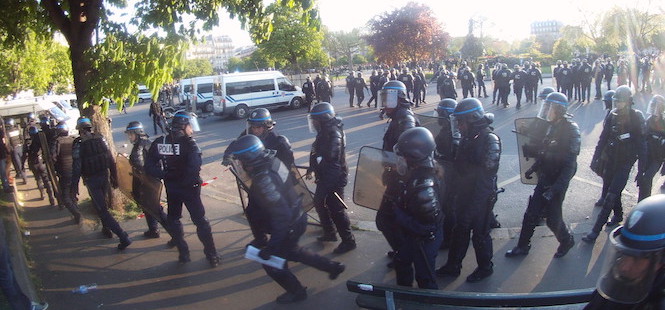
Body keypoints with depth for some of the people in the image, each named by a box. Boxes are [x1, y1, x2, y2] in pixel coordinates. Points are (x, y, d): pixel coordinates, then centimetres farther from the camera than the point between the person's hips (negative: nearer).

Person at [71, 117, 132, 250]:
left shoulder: (78, 144, -12)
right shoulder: (101, 138, 2)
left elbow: (76, 167, -14)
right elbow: (111, 160, 5)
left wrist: (74, 189, -10)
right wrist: (114, 178, 14)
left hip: (92, 180, -5)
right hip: (105, 177, 5)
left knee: (102, 210, -4)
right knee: (103, 204, 26)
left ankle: (124, 237, -13)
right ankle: (106, 229, 41)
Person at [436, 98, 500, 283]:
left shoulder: (490, 139, -20)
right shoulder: (467, 137, 6)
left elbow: (486, 175, -22)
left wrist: (473, 204, -21)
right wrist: (455, 189, 13)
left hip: (481, 197, -8)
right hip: (464, 194, 8)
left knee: (480, 233, 8)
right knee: (459, 231, 15)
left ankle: (485, 267, 28)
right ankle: (452, 266, 28)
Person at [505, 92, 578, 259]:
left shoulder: (570, 129, -18)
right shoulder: (552, 126, 6)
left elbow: (570, 163, -22)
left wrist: (555, 188, -25)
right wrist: (533, 168, 7)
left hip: (557, 181, -7)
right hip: (545, 179, 7)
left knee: (553, 217, 4)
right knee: (531, 213, 9)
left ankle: (566, 241, 32)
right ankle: (522, 246, 21)